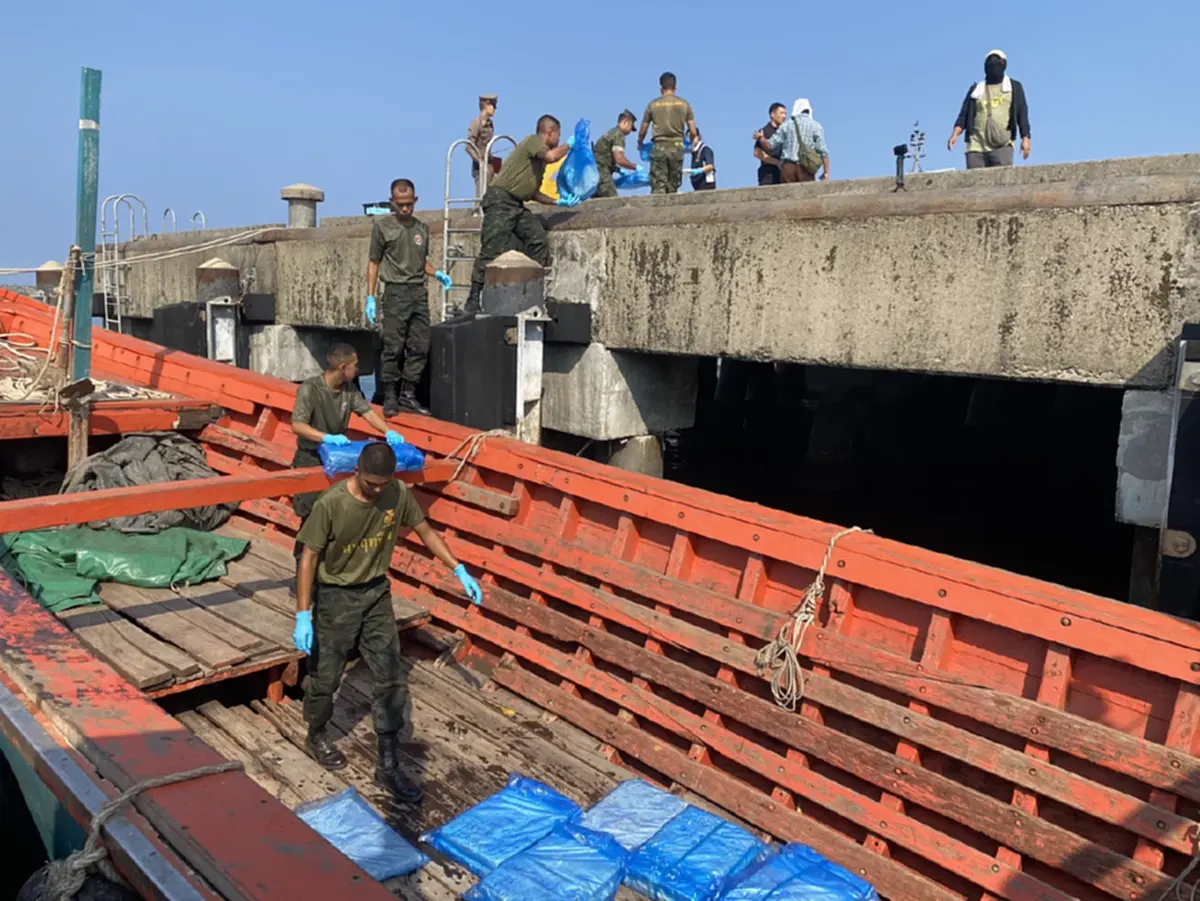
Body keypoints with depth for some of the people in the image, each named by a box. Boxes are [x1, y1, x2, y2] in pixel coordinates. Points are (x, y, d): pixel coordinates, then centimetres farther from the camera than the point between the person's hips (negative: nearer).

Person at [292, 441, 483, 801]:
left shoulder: (399, 494, -12)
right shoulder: (331, 503, -23)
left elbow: (425, 532, 3)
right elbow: (309, 558, -16)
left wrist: (459, 570, -3)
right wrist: (303, 615, -18)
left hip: (377, 595, 4)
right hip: (336, 598, -3)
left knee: (390, 680, 3)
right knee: (326, 676, 13)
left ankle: (388, 767, 14)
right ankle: (317, 736, 43)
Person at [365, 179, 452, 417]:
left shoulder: (422, 228, 13)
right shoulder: (382, 225, 1)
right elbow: (374, 262, 3)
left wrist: (437, 273, 4)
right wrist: (370, 297, -2)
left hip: (419, 292, 5)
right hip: (396, 292, -5)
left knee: (420, 347, 4)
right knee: (393, 348, -4)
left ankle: (408, 395, 14)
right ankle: (389, 397, 5)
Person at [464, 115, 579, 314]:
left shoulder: (539, 157, 23)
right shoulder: (533, 141, -4)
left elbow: (533, 193, 25)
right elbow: (551, 156, -25)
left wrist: (557, 202, 16)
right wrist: (569, 144, -7)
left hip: (517, 205, 9)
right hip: (501, 199, -9)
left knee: (538, 239, -3)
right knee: (492, 251, -13)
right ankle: (473, 302, -12)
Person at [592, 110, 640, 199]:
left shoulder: (611, 132, 23)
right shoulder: (619, 135, -8)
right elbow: (620, 159, -17)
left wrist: (618, 170, 23)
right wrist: (635, 167, -4)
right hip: (600, 172, -10)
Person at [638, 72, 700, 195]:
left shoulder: (653, 104, 4)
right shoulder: (684, 104, 5)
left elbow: (642, 131, 10)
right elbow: (693, 132, 6)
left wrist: (640, 143, 30)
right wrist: (694, 140, 28)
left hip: (659, 148, -1)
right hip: (677, 147, 1)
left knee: (658, 187, -2)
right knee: (673, 187, 6)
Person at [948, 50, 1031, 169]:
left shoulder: (1014, 87, 18)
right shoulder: (976, 89, 21)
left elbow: (1022, 114, 11)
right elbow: (964, 115, 13)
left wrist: (1025, 138, -3)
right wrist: (955, 134, -6)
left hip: (1002, 145, -1)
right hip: (977, 145, 1)